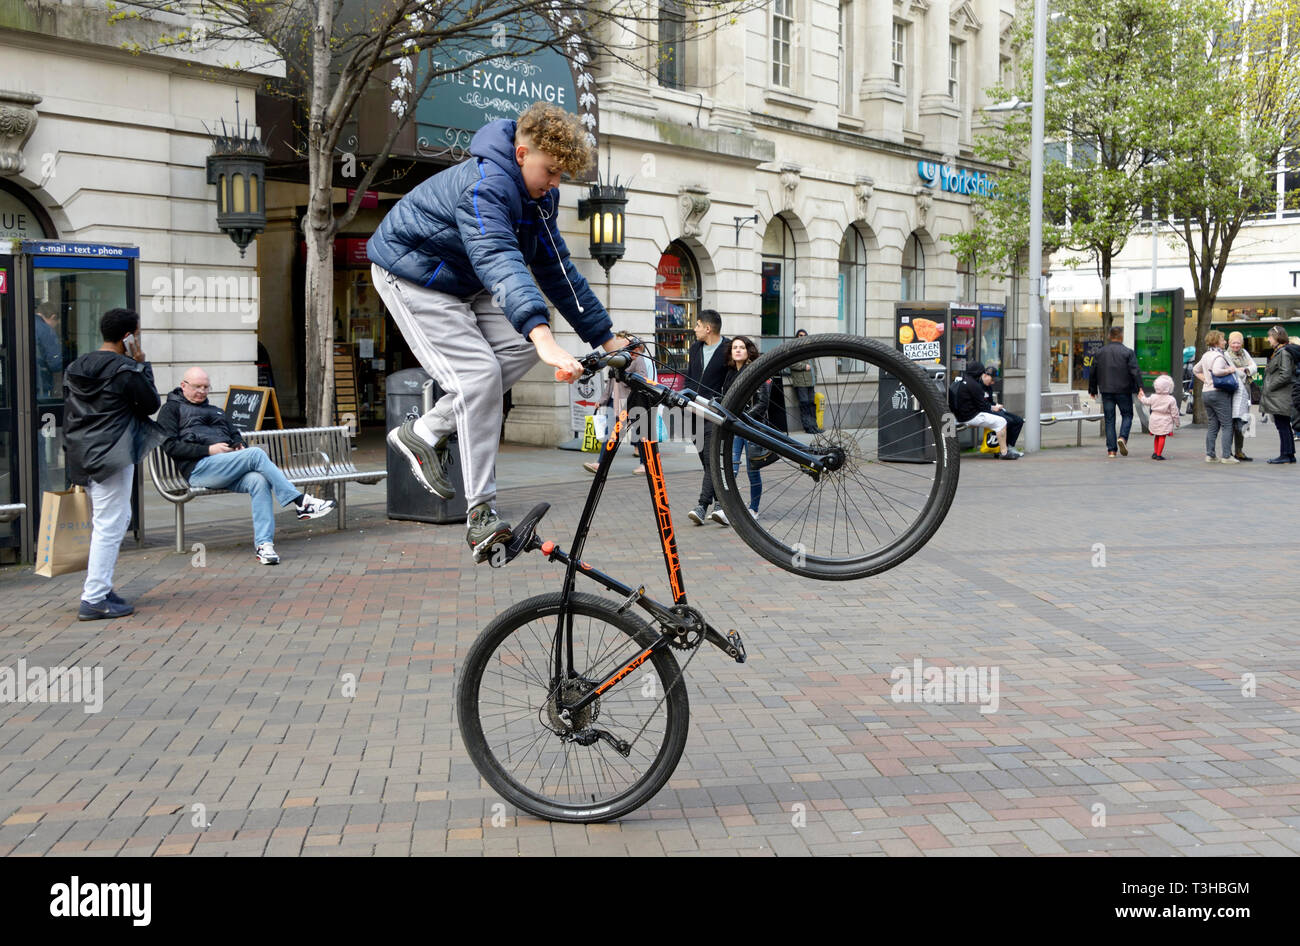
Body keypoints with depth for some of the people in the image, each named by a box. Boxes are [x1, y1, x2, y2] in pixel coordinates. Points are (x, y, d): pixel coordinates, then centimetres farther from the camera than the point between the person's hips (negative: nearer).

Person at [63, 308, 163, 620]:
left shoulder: (76, 368, 11)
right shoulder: (126, 370, -14)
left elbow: (68, 415, 14)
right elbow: (151, 404, -3)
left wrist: (73, 452, 20)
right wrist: (142, 365, 2)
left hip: (83, 455, 9)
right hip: (112, 457, -9)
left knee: (103, 521, 21)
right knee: (110, 526, -5)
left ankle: (100, 586, 25)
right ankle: (94, 600, -5)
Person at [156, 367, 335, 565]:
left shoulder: (215, 411, 34)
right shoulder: (171, 409, 15)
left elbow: (235, 434, 34)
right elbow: (170, 446, 1)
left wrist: (240, 445, 7)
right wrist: (208, 450, -11)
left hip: (227, 470, 6)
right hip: (199, 468, -6)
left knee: (258, 480, -30)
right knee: (256, 454, -28)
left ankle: (263, 544, -37)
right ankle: (300, 502, -29)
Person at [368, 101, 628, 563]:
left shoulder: (539, 193, -4)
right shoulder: (485, 186, -33)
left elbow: (556, 268, 3)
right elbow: (500, 262, -49)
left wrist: (604, 337, 0)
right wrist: (543, 337, -64)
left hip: (463, 279, 9)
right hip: (412, 273, -9)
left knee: (518, 349, -7)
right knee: (479, 375, -20)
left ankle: (425, 433, 5)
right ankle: (481, 514, -13)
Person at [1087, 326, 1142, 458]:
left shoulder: (1100, 353, 6)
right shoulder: (1128, 352, -5)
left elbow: (1093, 373, 10)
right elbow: (1135, 372, -12)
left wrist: (1092, 390, 18)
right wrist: (1140, 388, -12)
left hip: (1106, 391, 3)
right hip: (1123, 391, -3)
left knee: (1109, 419, 6)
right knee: (1127, 415, 12)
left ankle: (1111, 450, 2)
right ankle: (1123, 437, -13)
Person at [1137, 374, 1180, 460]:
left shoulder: (1153, 397, -2)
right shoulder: (1171, 400, -13)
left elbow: (1146, 401, 20)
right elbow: (1175, 413, -8)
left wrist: (1142, 397, 42)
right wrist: (1177, 423, 4)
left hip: (1154, 420, 4)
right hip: (1165, 421, -4)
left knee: (1157, 437, 19)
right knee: (1162, 437, -1)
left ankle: (1155, 452, 23)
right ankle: (1158, 454, -3)